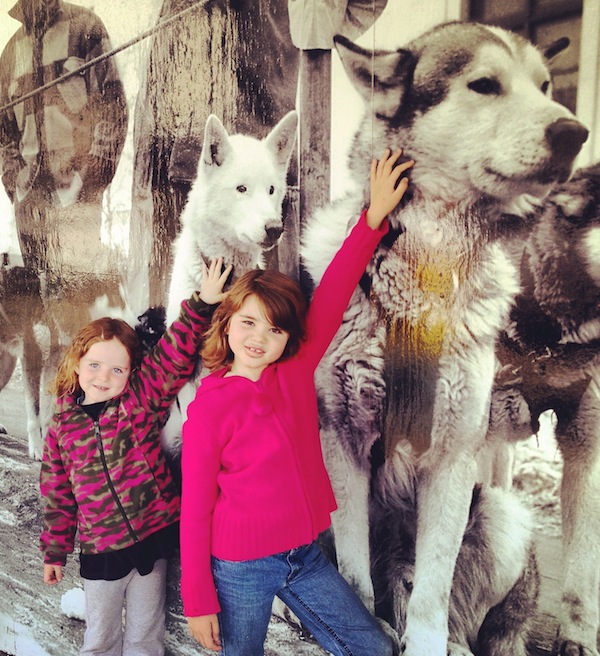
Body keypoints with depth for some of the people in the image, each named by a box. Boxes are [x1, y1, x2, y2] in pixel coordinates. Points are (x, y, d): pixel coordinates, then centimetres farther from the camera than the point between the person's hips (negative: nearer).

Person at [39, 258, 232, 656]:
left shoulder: (144, 400, -9)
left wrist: (203, 303, -31)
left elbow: (176, 355, -20)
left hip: (153, 539, -1)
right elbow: (58, 494, 7)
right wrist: (55, 552, 12)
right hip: (100, 551, 2)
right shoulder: (63, 425, -2)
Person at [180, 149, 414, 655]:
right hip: (241, 569, -4)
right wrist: (198, 602, -6)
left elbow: (332, 297, -7)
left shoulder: (296, 372, -5)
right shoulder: (208, 409, -16)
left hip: (306, 556, 5)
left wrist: (375, 215, -7)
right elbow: (196, 508, -11)